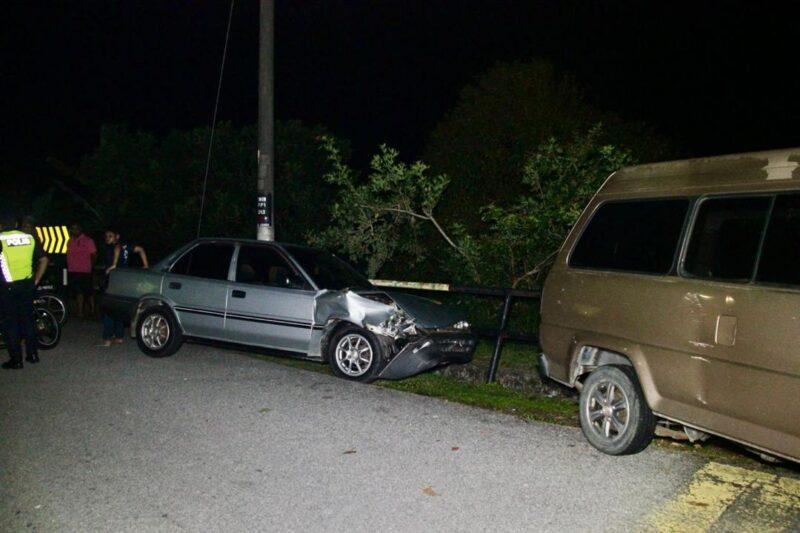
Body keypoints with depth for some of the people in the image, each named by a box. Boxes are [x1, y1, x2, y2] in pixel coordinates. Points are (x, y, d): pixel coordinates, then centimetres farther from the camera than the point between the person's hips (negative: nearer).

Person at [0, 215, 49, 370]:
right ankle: (33, 354, 20)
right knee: (28, 319, 15)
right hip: (27, 285, 4)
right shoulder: (29, 238, 5)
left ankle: (16, 360, 8)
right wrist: (36, 280, 12)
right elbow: (43, 260, 8)